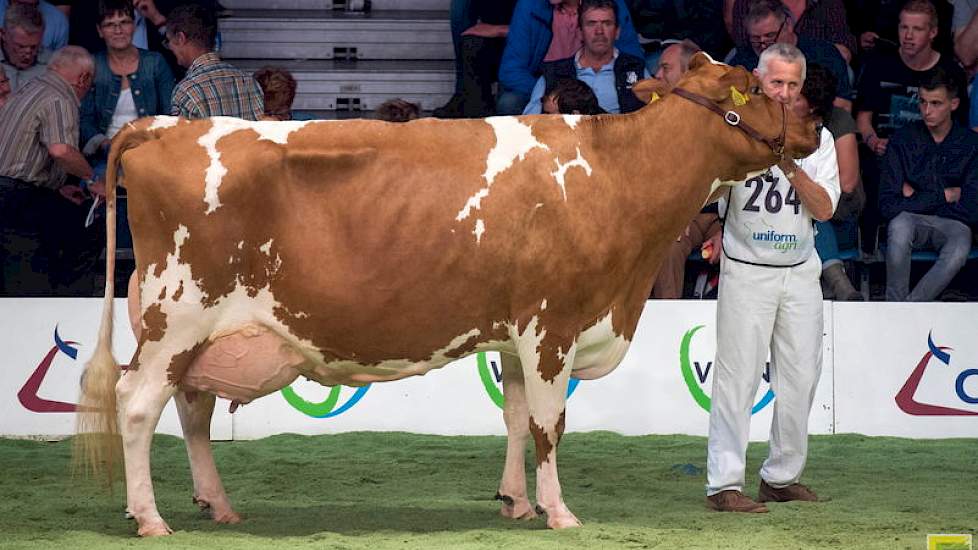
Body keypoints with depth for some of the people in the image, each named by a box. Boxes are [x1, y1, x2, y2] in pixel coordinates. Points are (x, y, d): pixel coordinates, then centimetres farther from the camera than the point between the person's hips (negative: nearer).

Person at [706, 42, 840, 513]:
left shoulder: (816, 138, 7)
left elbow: (824, 209, -2)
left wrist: (792, 168, -16)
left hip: (800, 272, 4)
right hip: (746, 273, -4)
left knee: (801, 377, 7)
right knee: (737, 376, -7)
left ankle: (781, 477, 19)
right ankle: (724, 484, -7)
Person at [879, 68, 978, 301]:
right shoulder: (903, 140, 0)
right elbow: (888, 205, -8)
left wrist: (916, 197, -3)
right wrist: (944, 196, -6)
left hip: (952, 223, 0)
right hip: (911, 221, 0)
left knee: (959, 251, -36)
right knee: (899, 226, -36)